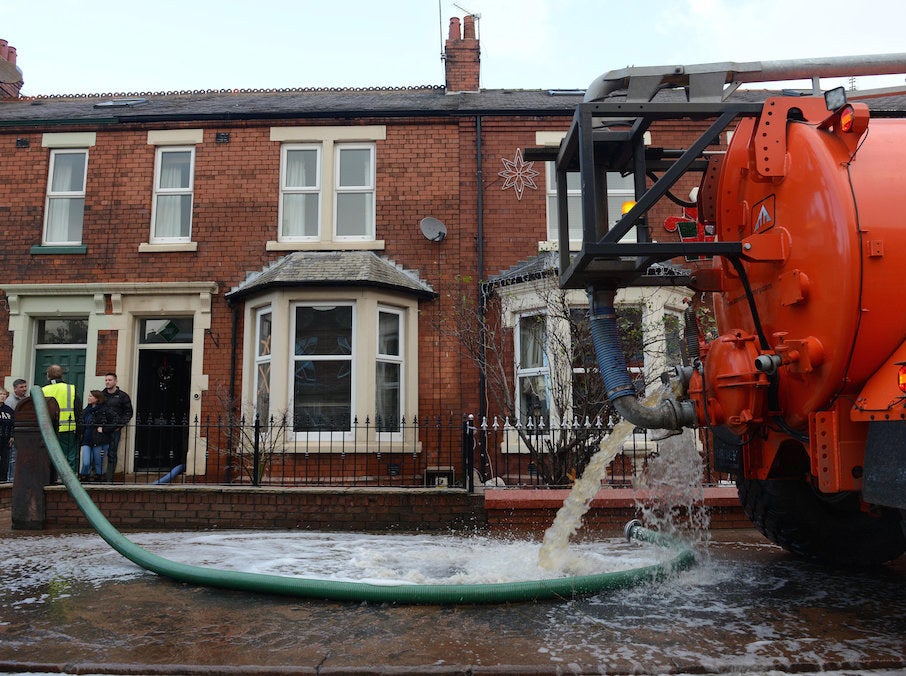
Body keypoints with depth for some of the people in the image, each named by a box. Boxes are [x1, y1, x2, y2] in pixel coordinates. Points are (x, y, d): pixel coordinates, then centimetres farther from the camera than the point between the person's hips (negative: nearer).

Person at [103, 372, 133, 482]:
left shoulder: (122, 396, 4)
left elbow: (128, 413, 5)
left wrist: (119, 424, -5)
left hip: (115, 429, -3)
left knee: (112, 455, -1)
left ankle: (109, 478, 1)